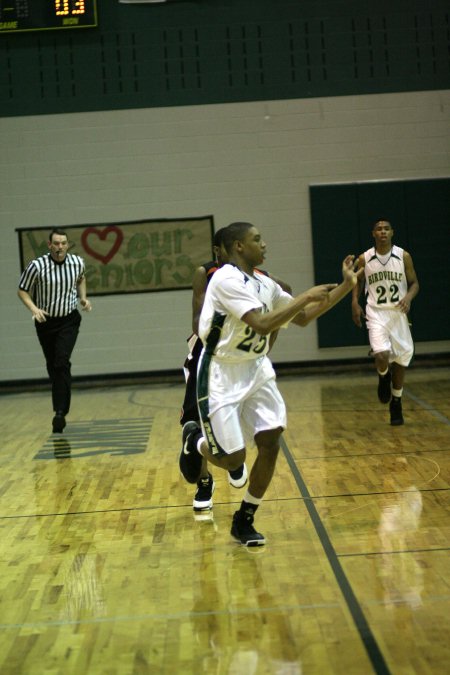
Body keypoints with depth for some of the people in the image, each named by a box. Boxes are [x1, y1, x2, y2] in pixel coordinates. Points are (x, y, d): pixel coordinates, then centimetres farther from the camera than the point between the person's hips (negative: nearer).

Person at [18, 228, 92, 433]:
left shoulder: (77, 262, -8)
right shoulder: (37, 266, -17)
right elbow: (22, 290, -5)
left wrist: (83, 298, 1)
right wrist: (34, 308, -21)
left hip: (69, 321, 0)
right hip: (45, 322, 0)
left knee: (62, 362, -17)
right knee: (52, 367, 10)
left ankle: (60, 412, -18)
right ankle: (61, 406, 30)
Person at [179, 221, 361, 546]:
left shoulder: (264, 283, 5)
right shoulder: (226, 279, -20)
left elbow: (302, 318, 13)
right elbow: (262, 324, -30)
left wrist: (346, 286, 9)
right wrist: (306, 296, -23)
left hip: (256, 370, 7)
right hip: (222, 375, -7)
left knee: (271, 444, -3)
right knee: (233, 459, -7)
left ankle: (244, 521, 12)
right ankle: (194, 440, 28)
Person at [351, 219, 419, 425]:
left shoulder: (403, 256, -3)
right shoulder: (364, 259, -1)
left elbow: (414, 283, 3)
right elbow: (358, 282, 14)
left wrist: (408, 297, -17)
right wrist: (355, 302, -1)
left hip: (398, 313, 1)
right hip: (376, 313, -1)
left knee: (400, 360, 8)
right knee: (381, 356, -22)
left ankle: (396, 403, 26)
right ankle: (384, 378, 15)